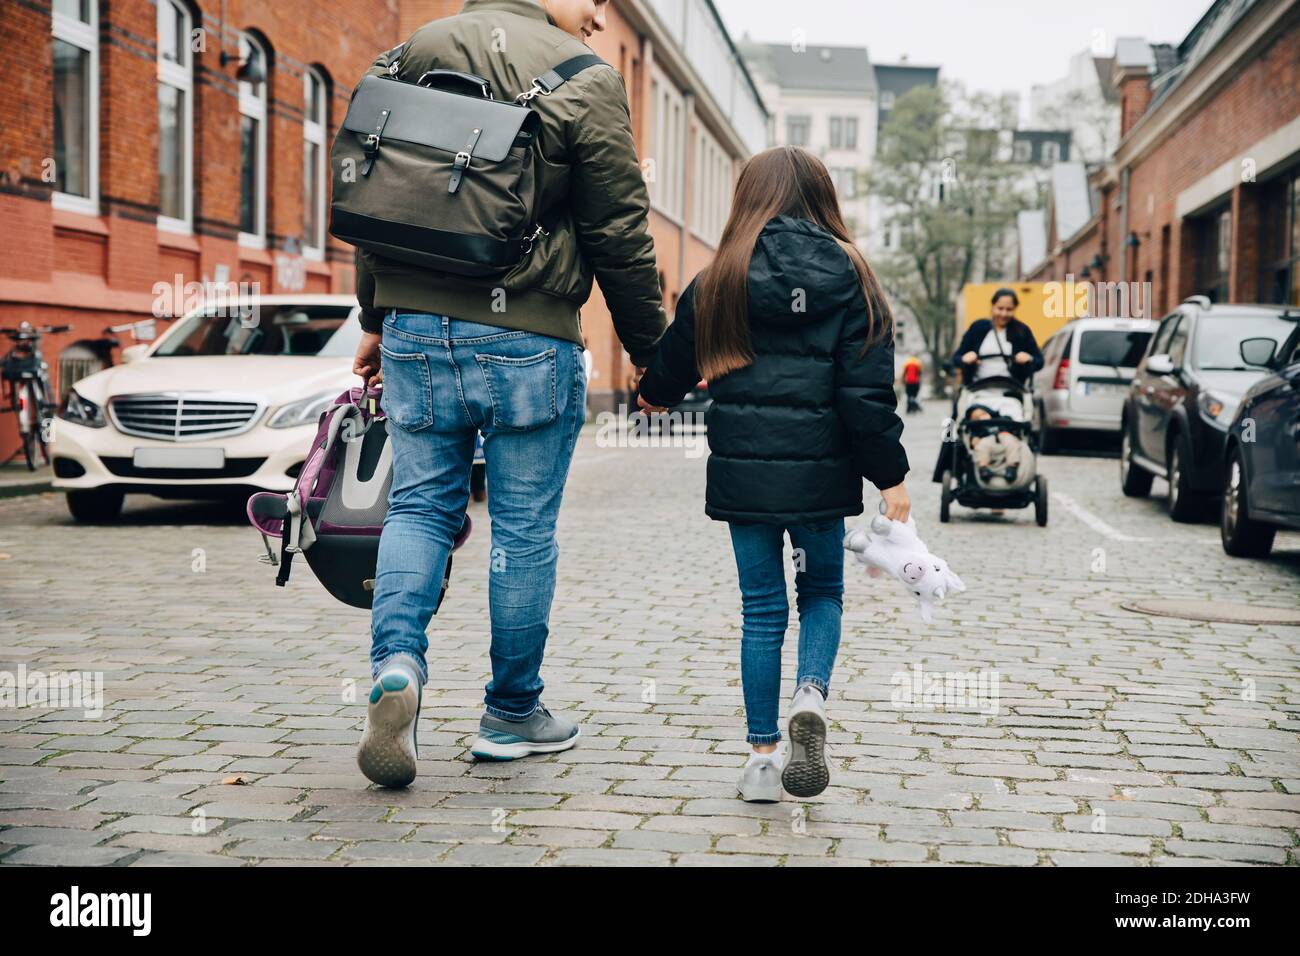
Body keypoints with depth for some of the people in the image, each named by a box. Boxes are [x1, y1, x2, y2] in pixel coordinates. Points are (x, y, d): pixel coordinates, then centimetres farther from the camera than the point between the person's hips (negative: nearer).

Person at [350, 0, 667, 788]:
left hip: (415, 326, 4)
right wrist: (651, 351, 6)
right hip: (528, 340, -4)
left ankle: (397, 663, -10)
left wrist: (376, 319, 23)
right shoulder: (585, 81, -6)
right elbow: (620, 235, -5)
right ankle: (513, 714, 17)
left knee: (420, 503, 13)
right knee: (525, 525, 6)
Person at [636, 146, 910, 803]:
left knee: (762, 609, 9)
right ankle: (811, 694, -10)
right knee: (822, 592, 17)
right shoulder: (850, 277, -2)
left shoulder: (719, 280, 1)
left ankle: (763, 756, 9)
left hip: (744, 470, 1)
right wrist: (890, 475, 0)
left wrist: (653, 397, 35)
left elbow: (675, 363, 12)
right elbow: (868, 390, -7)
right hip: (821, 471, 0)